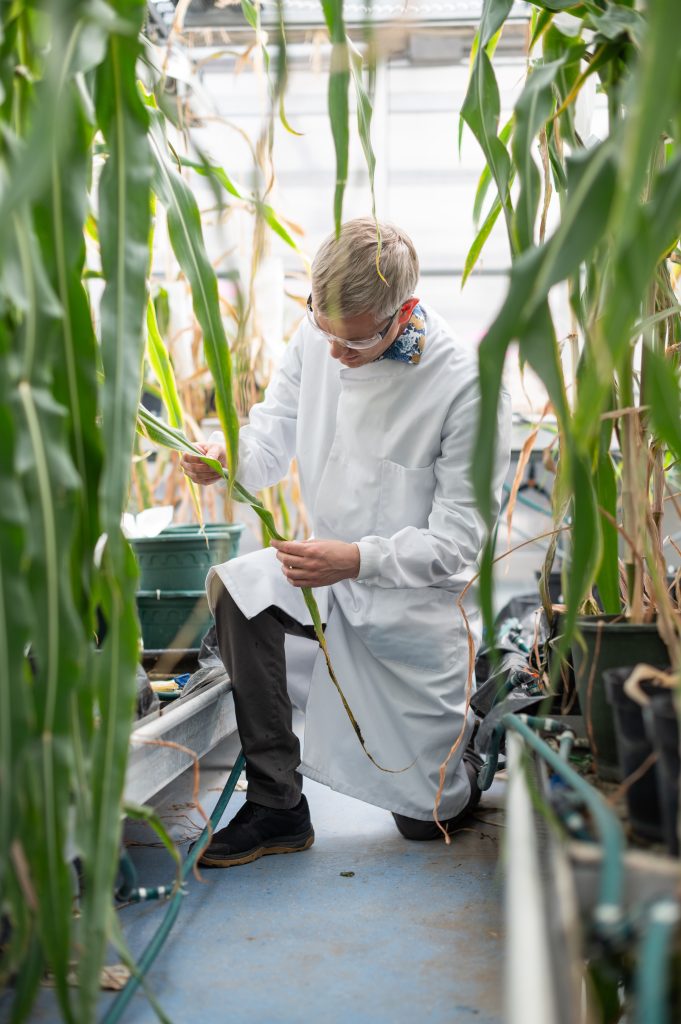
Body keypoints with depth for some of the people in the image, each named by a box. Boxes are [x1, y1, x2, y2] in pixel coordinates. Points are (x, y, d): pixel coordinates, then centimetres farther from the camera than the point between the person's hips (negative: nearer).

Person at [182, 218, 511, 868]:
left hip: (415, 598, -4)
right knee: (231, 588, -30)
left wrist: (357, 560, -36)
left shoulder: (465, 384, -23)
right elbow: (271, 438, 0)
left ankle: (478, 736, 43)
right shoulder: (316, 339, -9)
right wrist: (226, 453, -24)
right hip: (334, 570, 4)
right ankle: (276, 807, -15)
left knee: (424, 815, 5)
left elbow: (458, 540, -20)